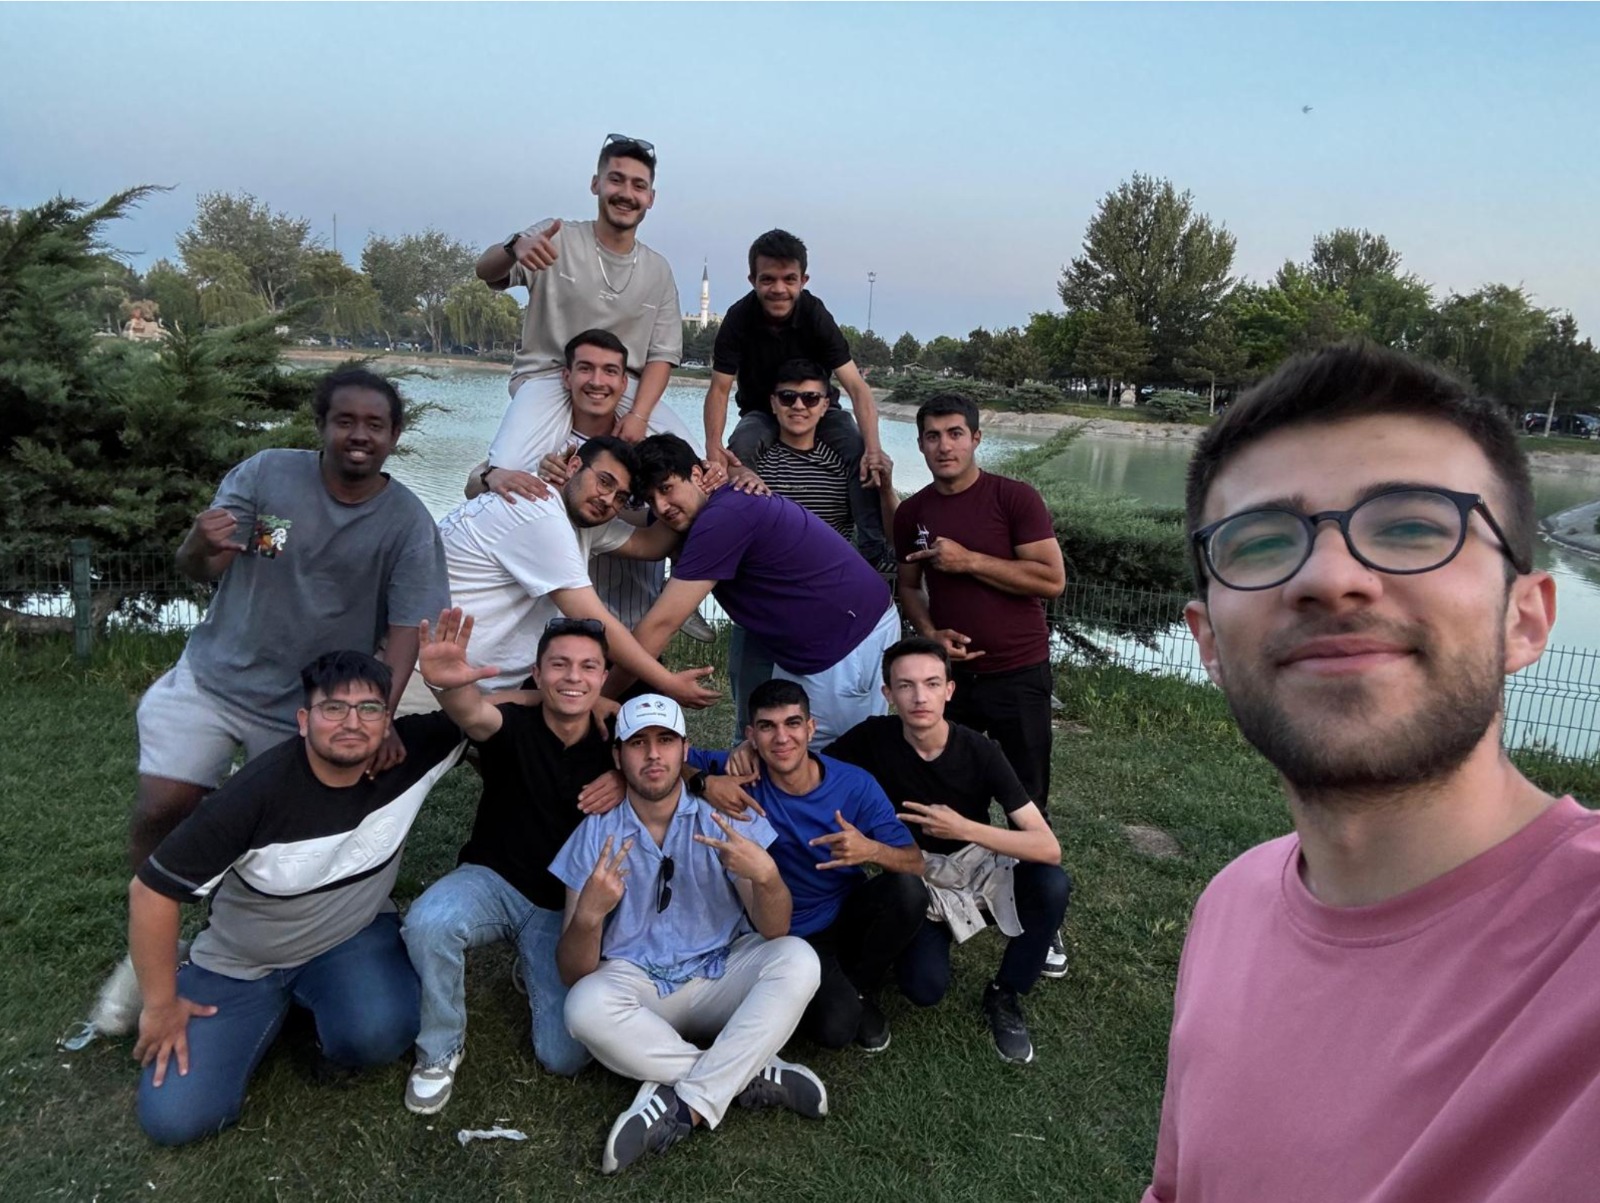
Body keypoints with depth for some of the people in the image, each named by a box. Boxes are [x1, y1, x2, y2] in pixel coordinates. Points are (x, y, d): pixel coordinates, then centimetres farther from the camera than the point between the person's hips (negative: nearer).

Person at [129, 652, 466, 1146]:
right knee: (174, 1118, -10)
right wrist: (161, 1004, -11)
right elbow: (152, 891, -19)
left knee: (379, 1032, -32)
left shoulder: (410, 754, -20)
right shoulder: (258, 793, -28)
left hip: (353, 937, 0)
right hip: (241, 961, 0)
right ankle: (273, 1008, 17)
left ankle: (338, 1025, 6)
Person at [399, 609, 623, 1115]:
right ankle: (440, 1050, -7)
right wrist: (448, 685, -67)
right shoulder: (514, 725, -18)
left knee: (565, 1058, -11)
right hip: (493, 881, -1)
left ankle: (534, 969, 22)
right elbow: (473, 713, -40)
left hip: (565, 907, 2)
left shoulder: (614, 740, -10)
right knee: (427, 922, -36)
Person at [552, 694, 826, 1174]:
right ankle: (751, 1076, -20)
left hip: (721, 978, 1)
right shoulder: (596, 834, -6)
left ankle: (686, 1106, -24)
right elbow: (573, 975, -10)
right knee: (586, 1005, -32)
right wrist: (588, 915, -32)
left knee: (797, 960, -26)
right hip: (635, 986, 0)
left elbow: (774, 932, -12)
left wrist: (765, 874, -34)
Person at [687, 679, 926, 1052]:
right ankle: (842, 995, 10)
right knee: (834, 1029, -28)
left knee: (908, 891, -29)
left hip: (851, 912, 2)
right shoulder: (742, 777, -15)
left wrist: (872, 851, -38)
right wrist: (704, 782, -37)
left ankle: (862, 987, -1)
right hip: (791, 934, -2)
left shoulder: (855, 784, -14)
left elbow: (914, 863, -16)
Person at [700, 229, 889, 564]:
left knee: (861, 453, -26)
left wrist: (874, 447, -45)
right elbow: (720, 388, -20)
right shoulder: (739, 318, -20)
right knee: (739, 449, -33)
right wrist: (713, 448, -39)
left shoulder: (817, 316, -22)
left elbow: (856, 386, -28)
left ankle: (877, 551, -22)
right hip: (761, 412, 0)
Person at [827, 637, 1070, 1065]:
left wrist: (965, 828, -35)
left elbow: (1049, 848, -24)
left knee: (1051, 884, -29)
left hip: (976, 867, 1)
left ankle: (1004, 996, -4)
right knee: (924, 987, -25)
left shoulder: (981, 752, -19)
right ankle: (931, 934, 13)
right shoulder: (873, 738, -16)